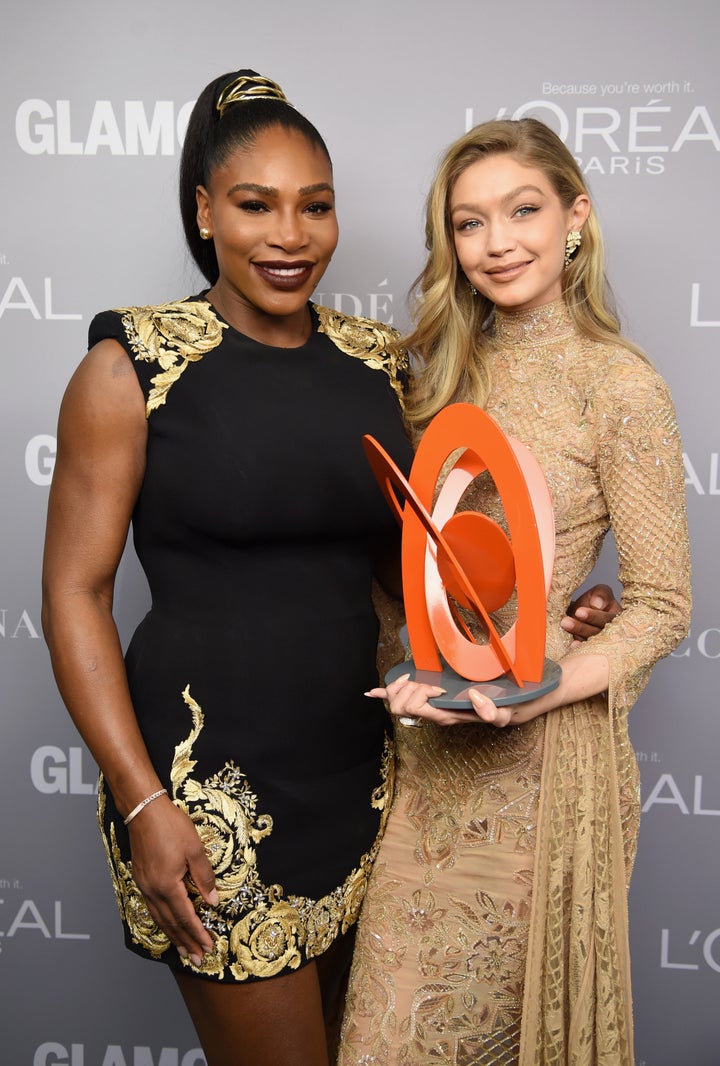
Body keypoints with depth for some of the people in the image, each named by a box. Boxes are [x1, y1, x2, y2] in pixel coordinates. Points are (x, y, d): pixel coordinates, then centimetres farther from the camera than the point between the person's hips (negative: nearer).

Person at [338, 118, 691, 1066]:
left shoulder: (619, 385, -12)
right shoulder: (456, 369, 6)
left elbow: (662, 607, -11)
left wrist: (528, 694, -24)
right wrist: (411, 676, -2)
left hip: (535, 750, -5)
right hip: (424, 738, 5)